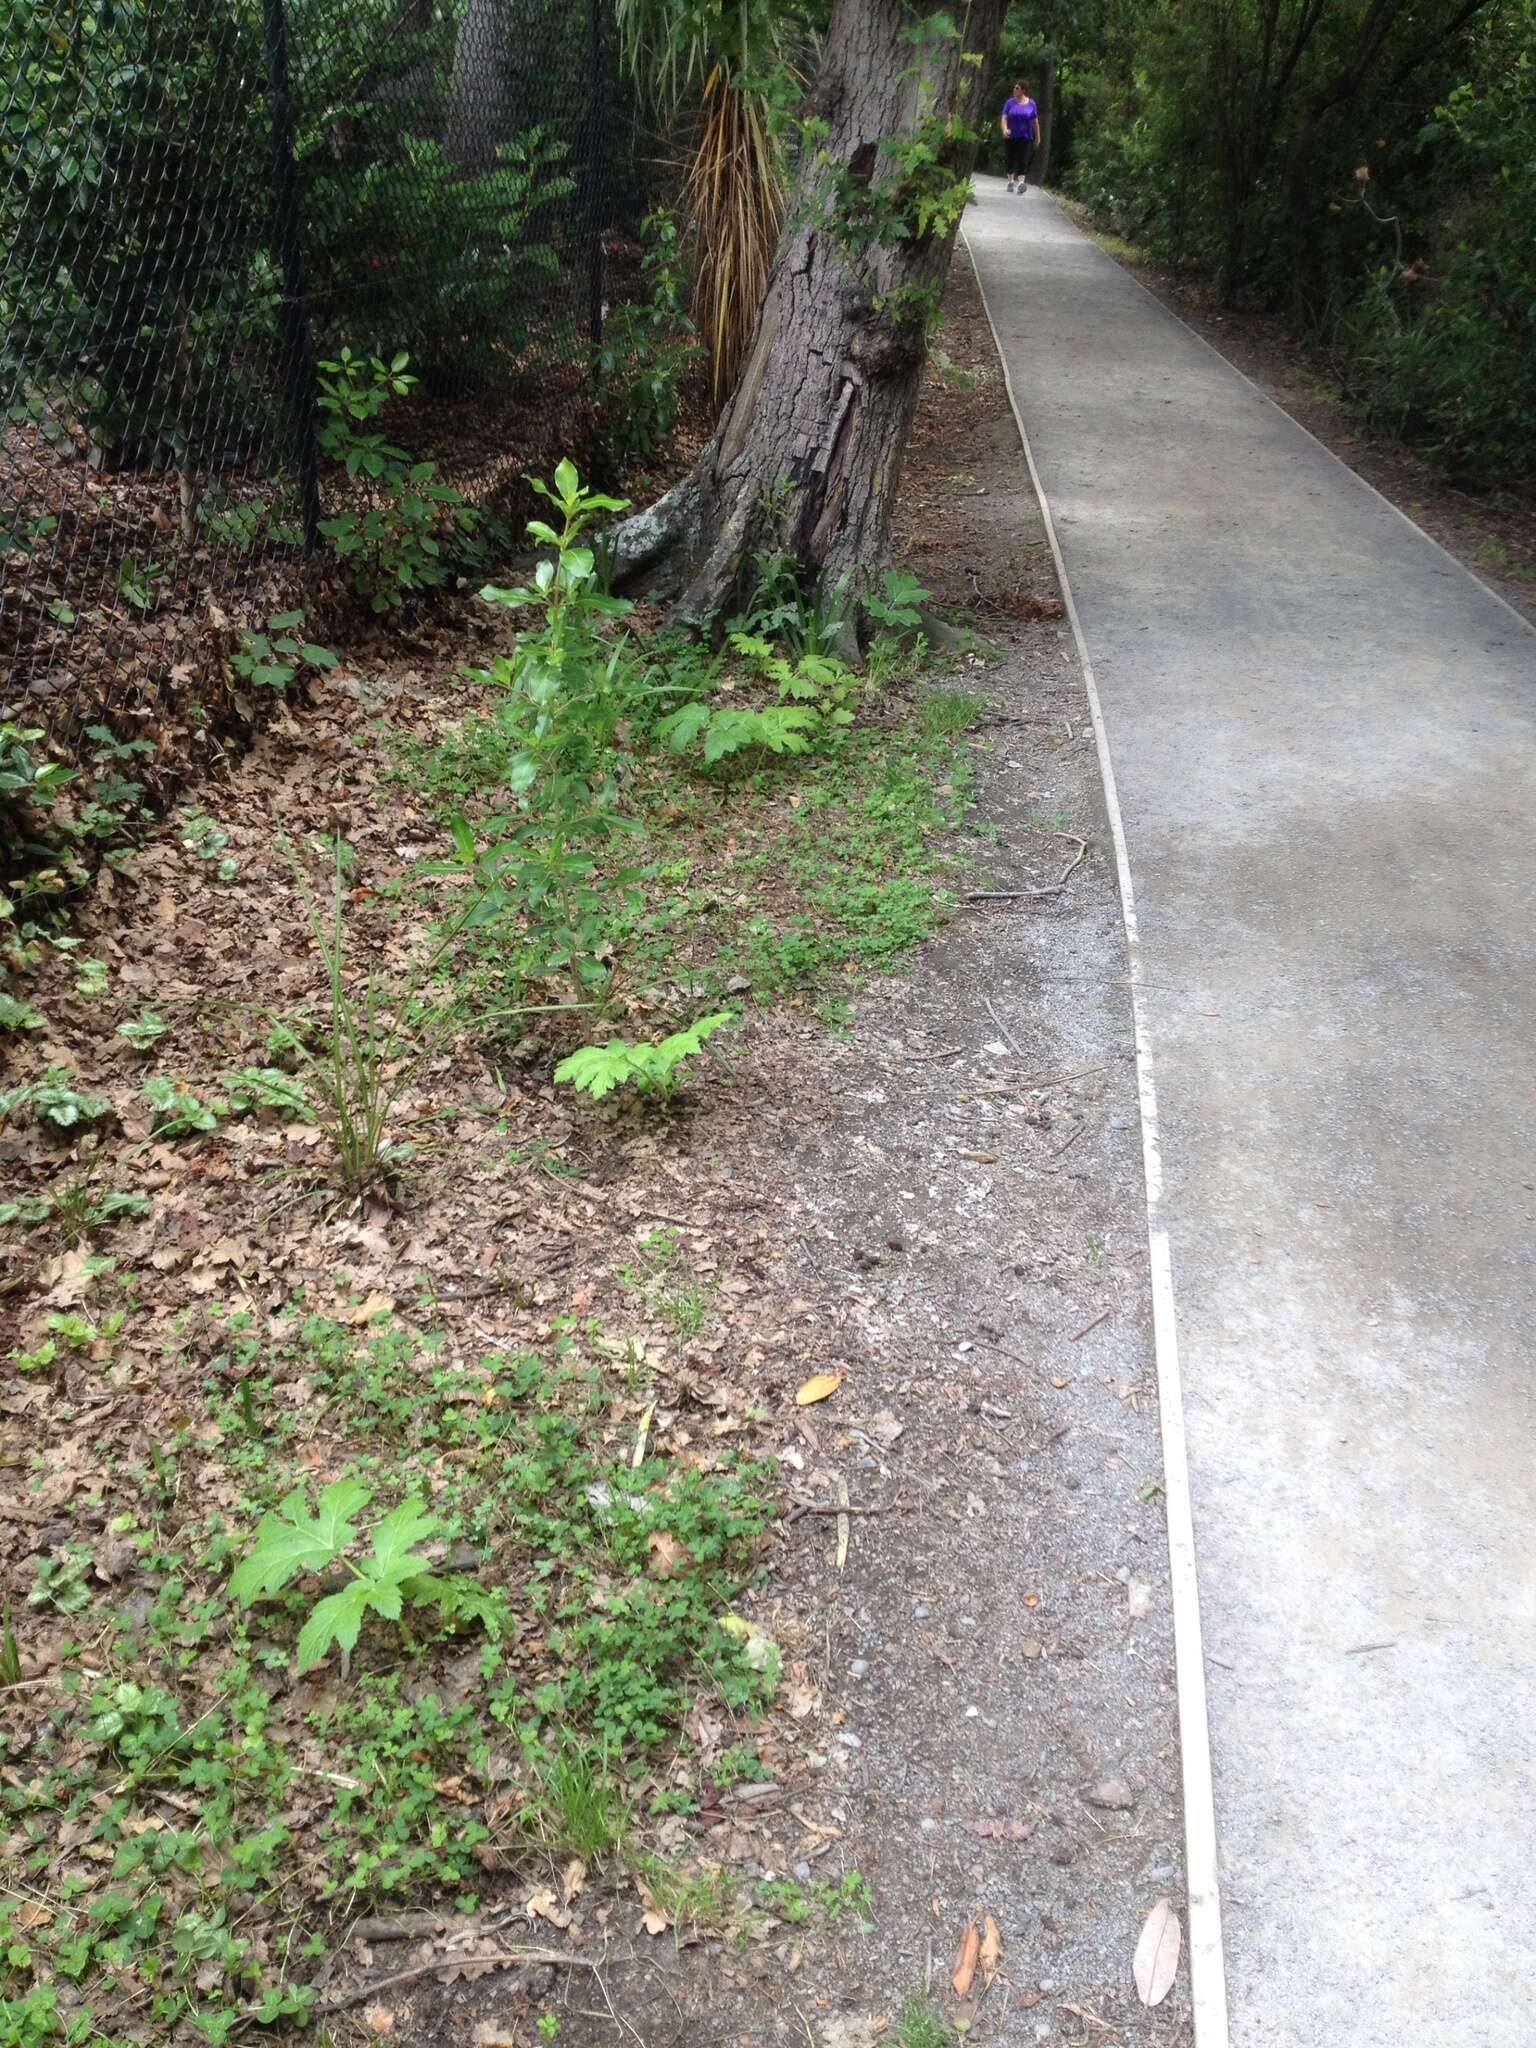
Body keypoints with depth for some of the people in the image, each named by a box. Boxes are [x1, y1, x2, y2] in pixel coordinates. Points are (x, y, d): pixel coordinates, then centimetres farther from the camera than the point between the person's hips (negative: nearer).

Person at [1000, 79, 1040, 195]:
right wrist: (1005, 129, -23)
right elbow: (1004, 118, -4)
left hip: (1025, 138, -1)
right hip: (1011, 137, 1)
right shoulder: (1010, 102, 3)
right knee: (1011, 159, 8)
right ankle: (1011, 181, 20)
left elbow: (1035, 121, 8)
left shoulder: (1031, 104, 3)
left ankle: (1021, 182, -19)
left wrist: (1038, 137, 9)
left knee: (1023, 160, -11)